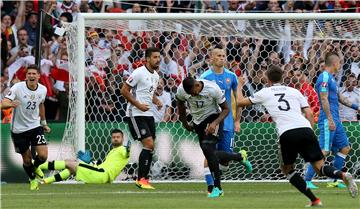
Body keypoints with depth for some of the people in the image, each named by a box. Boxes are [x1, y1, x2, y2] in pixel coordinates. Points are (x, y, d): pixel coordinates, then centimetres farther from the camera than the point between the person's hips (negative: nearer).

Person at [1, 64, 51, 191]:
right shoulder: (18, 88, -19)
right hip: (19, 129, -3)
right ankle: (33, 179, 35)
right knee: (27, 160, 5)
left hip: (35, 126, 3)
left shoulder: (43, 90, -5)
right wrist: (10, 104, -51)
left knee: (43, 155, -11)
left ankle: (36, 167, 26)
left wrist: (44, 123, 24)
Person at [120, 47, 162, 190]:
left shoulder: (156, 76, 14)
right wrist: (138, 104, -18)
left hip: (148, 114, 9)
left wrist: (157, 101, 6)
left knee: (150, 146, 5)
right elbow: (124, 90, -13)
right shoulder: (139, 73, -13)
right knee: (149, 144, -16)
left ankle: (142, 179, 15)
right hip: (136, 115, -9)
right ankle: (141, 179, -11)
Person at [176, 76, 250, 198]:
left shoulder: (213, 89, -26)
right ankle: (240, 157, 29)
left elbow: (225, 109, -14)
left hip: (213, 118, -5)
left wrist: (215, 123, -28)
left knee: (207, 148, -24)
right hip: (198, 122, 5)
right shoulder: (181, 90, -16)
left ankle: (217, 187, -19)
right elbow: (180, 104, 9)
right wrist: (185, 123, 15)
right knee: (211, 154, 3)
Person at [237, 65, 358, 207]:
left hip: (287, 134, -2)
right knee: (320, 167, 6)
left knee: (287, 168, 19)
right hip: (306, 129, 2)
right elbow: (309, 113, 15)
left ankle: (314, 200, 6)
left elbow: (240, 102, 30)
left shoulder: (264, 93, 19)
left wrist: (239, 85, 46)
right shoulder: (294, 91, 24)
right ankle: (342, 175, -28)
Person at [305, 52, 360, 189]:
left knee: (345, 148, 11)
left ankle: (333, 181, 15)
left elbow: (339, 97, 29)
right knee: (324, 151, -14)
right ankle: (307, 180, -12)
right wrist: (330, 120, -23)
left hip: (335, 121, 10)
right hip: (328, 120, -10)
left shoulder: (331, 78, 19)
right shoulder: (324, 78, -12)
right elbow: (324, 99, -19)